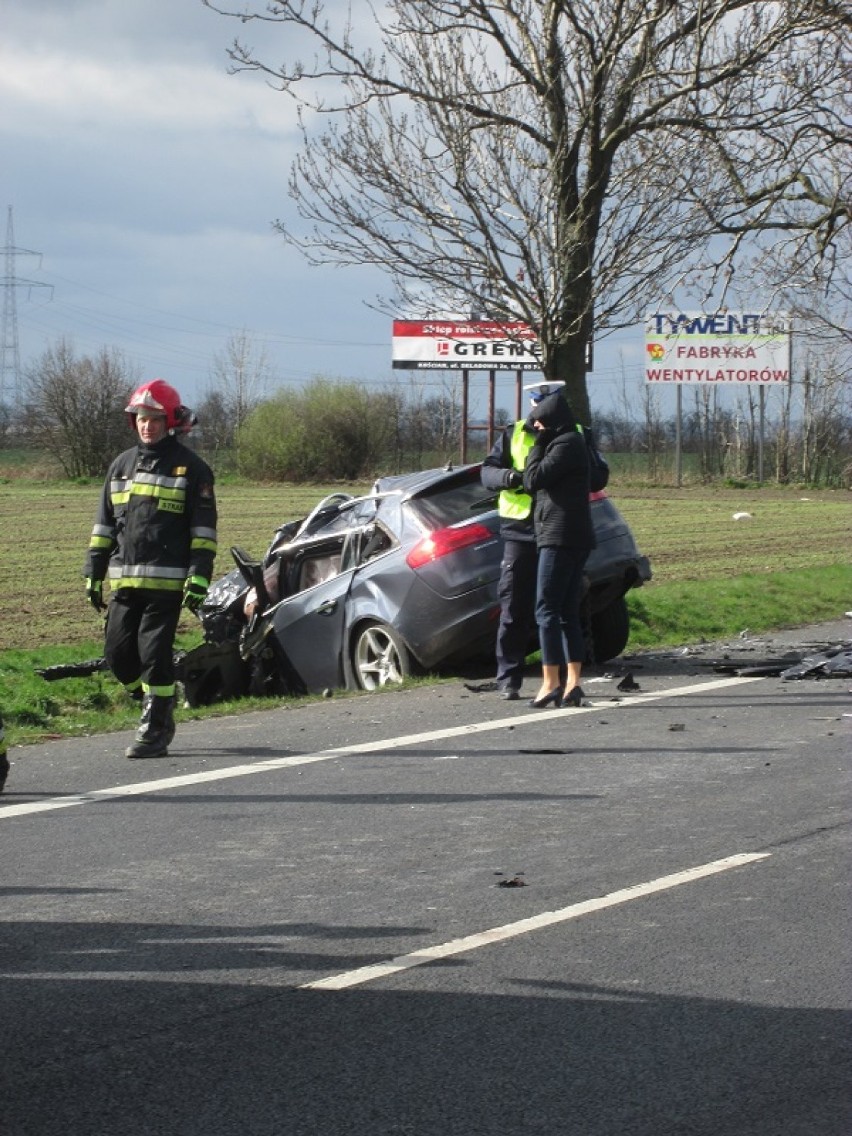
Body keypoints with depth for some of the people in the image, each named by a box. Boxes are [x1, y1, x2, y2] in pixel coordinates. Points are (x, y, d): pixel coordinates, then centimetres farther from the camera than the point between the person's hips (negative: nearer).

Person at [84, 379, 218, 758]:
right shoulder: (122, 465, 16)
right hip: (123, 580, 6)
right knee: (118, 654, 4)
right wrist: (94, 574, 15)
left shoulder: (191, 467, 1)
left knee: (154, 654, -8)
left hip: (166, 581, -6)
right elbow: (104, 523, 20)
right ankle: (157, 710, 24)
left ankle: (155, 730, 0)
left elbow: (203, 528, -3)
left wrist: (199, 577, -12)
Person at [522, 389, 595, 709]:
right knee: (567, 612, 9)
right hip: (575, 538, 10)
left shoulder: (566, 445, -10)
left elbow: (534, 479, -15)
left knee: (547, 610, -11)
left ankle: (550, 683, -15)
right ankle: (572, 683, 6)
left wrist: (538, 446, -2)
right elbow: (534, 484, 20)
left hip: (560, 538, -10)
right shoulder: (570, 443, 20)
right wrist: (541, 444, 13)